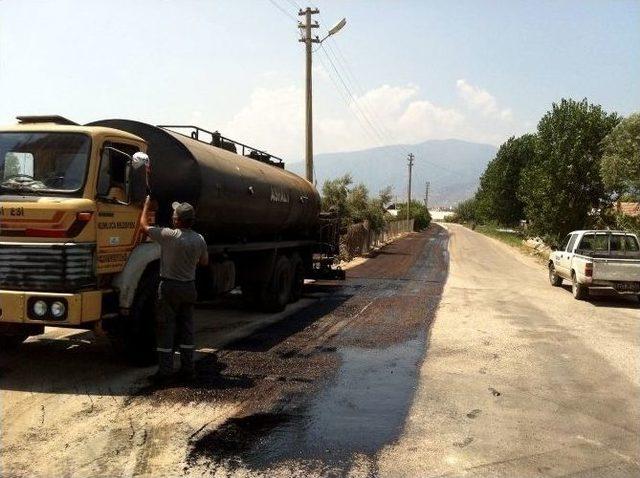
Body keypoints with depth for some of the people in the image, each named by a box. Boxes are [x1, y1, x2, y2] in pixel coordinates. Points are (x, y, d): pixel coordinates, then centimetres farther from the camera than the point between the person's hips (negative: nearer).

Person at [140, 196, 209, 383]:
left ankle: (165, 370, 4)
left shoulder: (168, 235, -16)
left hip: (169, 287, -4)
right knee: (187, 327, 12)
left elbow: (144, 224, -2)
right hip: (189, 287, 5)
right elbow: (204, 262, 12)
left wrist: (147, 203, 12)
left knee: (166, 327, 2)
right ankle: (188, 368, 16)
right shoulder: (199, 240, -3)